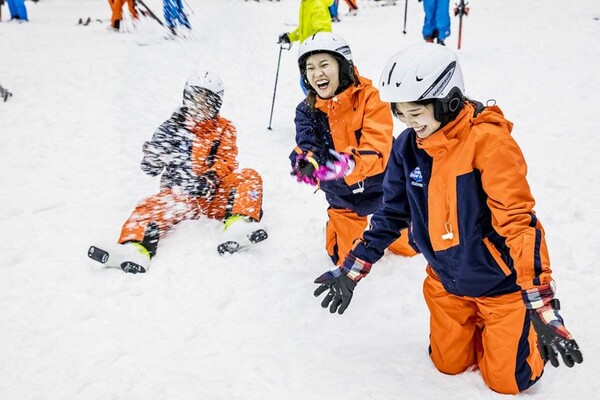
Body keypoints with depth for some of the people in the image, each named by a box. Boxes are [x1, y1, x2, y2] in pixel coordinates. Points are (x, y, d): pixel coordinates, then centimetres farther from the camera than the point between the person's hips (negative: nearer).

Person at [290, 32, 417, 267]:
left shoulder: (369, 97, -24)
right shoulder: (307, 110, -9)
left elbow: (376, 153, -31)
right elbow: (306, 146, -23)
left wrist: (344, 165, -50)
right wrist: (306, 162, -48)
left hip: (381, 187, -2)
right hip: (343, 197, 3)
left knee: (405, 245, 19)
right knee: (343, 257, 14)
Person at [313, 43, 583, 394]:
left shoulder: (488, 141, -27)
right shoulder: (408, 147, -8)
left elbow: (519, 221, -30)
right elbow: (392, 213, 2)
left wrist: (543, 306, -34)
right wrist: (351, 271, 1)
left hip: (501, 282, -5)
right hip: (447, 280, 5)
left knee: (506, 380, 8)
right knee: (449, 365, 17)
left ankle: (512, 328, 35)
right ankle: (481, 325, 44)